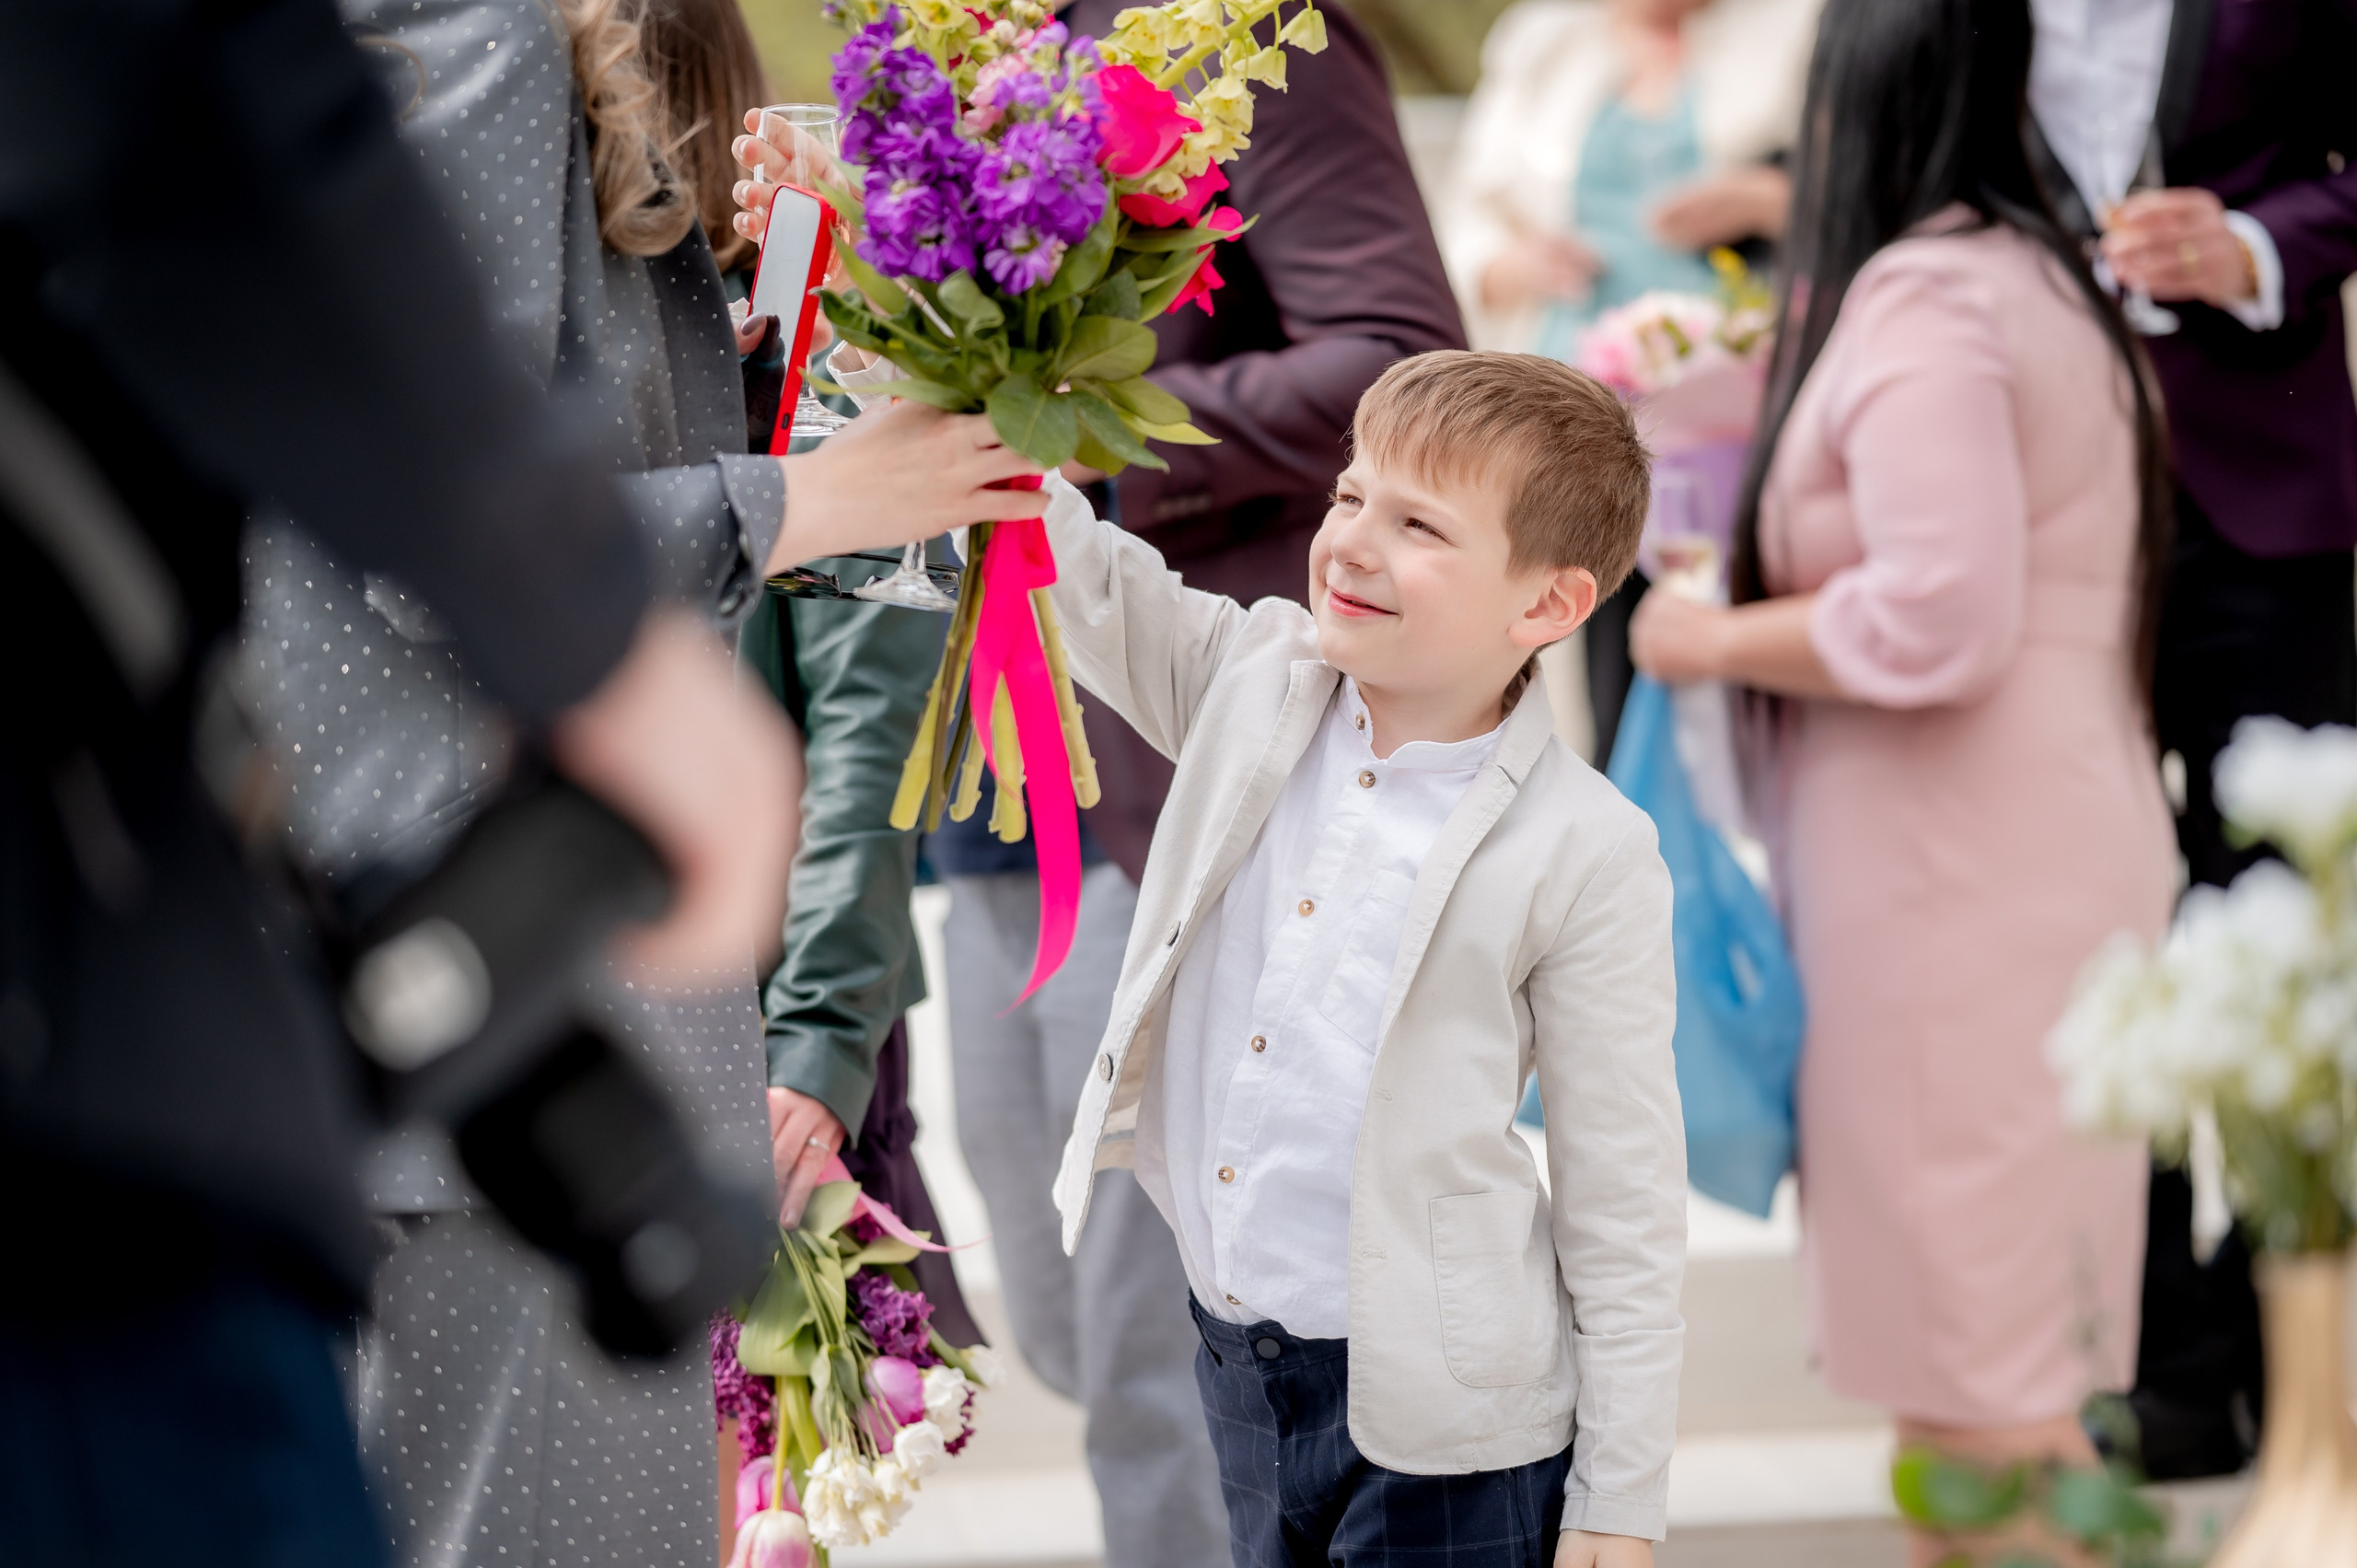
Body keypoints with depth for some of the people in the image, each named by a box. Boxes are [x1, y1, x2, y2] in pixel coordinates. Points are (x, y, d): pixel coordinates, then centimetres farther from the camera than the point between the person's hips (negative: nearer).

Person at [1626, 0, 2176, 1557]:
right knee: (2003, 1340, 14)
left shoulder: (1919, 297, -16)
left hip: (1960, 884, -10)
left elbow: (1935, 620, -23)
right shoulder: (2049, 277, 15)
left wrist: (1716, 641, -10)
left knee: (1977, 1382, -4)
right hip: (2054, 854, 10)